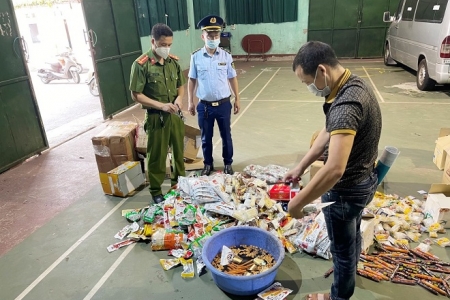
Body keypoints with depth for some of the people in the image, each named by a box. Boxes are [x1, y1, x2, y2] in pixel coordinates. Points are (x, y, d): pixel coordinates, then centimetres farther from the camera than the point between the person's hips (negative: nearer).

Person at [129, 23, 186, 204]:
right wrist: (161, 105, -22)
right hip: (156, 117, -5)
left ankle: (179, 183, 39)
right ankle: (156, 191, 24)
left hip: (176, 115, 5)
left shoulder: (173, 61, 3)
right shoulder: (141, 65, -14)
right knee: (157, 156, 7)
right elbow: (136, 95, -13)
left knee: (179, 150, 18)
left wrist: (179, 98, -9)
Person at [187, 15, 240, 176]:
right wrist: (190, 102, 2)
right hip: (204, 105, 0)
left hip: (223, 104, 0)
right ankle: (208, 164, 34)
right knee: (206, 137, 14)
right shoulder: (196, 57, -5)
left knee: (226, 136, 14)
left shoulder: (226, 56, -5)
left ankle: (228, 163, 34)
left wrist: (237, 99, 5)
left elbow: (232, 78, 4)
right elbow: (192, 80, 3)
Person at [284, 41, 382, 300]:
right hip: (363, 179, 10)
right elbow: (328, 133, 6)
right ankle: (350, 271, 60)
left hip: (347, 189, -9)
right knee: (353, 233, 32)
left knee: (342, 246, 15)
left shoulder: (346, 105, -35)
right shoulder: (353, 84, -2)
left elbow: (334, 169, -42)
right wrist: (300, 167, 6)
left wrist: (298, 203, -31)